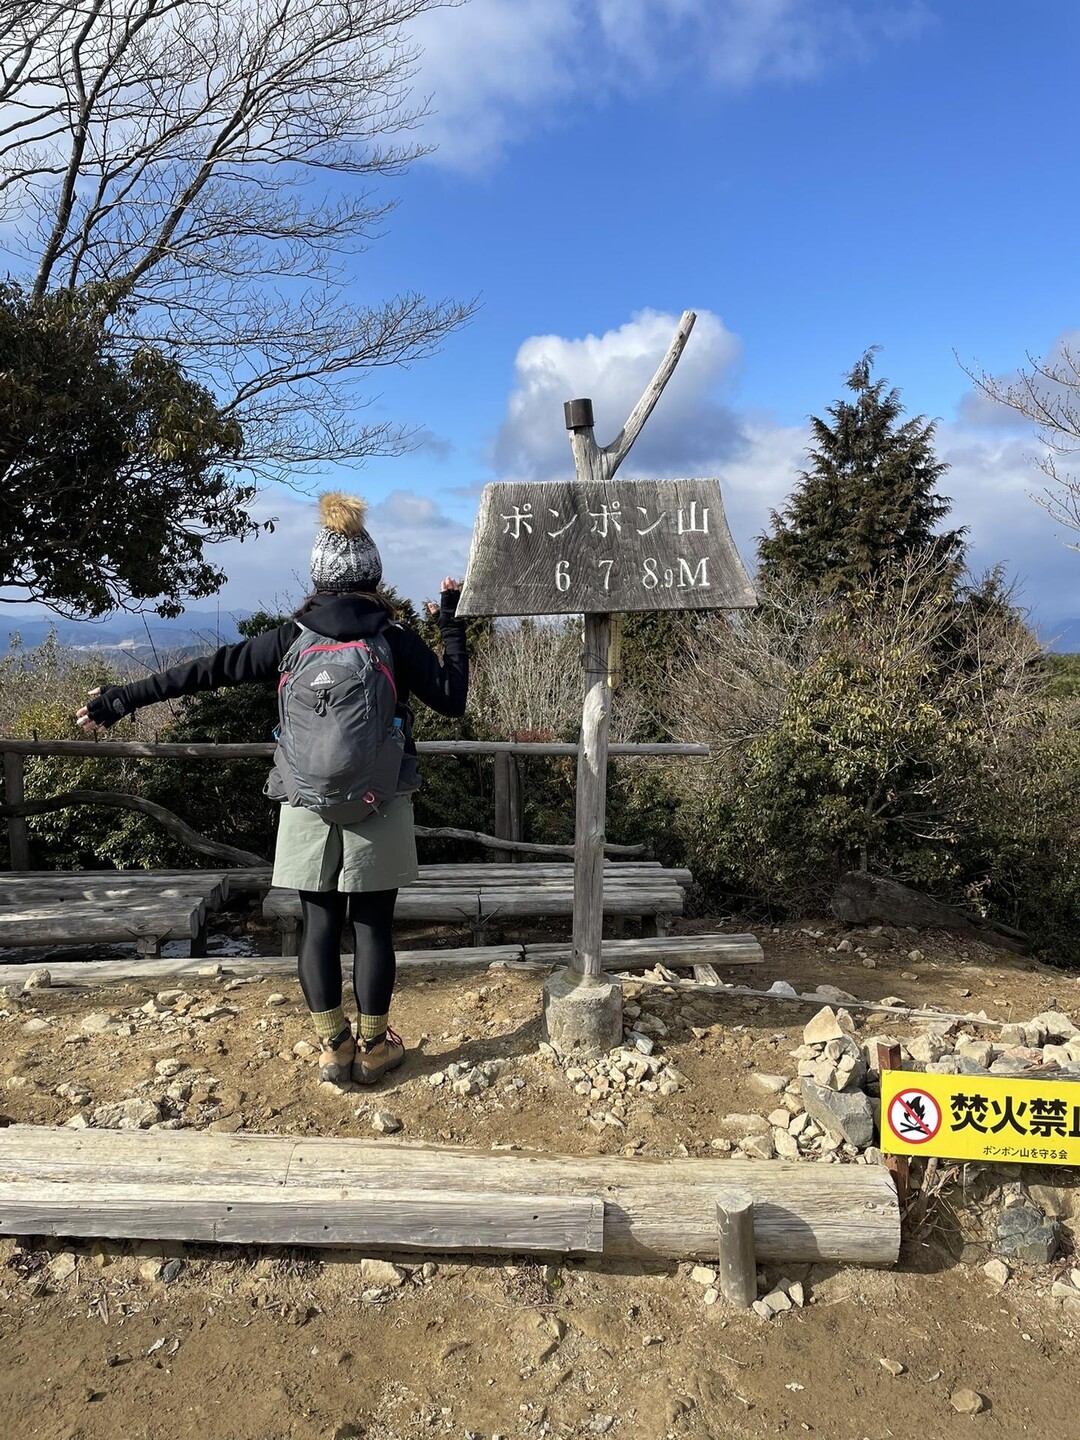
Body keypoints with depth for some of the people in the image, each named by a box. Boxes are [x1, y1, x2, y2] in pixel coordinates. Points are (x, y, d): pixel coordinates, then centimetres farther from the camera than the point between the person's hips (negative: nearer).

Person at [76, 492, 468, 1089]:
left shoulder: (292, 636, -1)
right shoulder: (396, 638, -5)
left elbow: (210, 670, 0)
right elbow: (451, 700, -1)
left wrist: (121, 699, 7)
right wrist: (453, 627, 7)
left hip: (308, 806, 1)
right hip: (379, 809, -1)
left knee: (319, 925, 10)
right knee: (372, 926, 7)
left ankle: (333, 1047, 19)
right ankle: (373, 1048, 18)